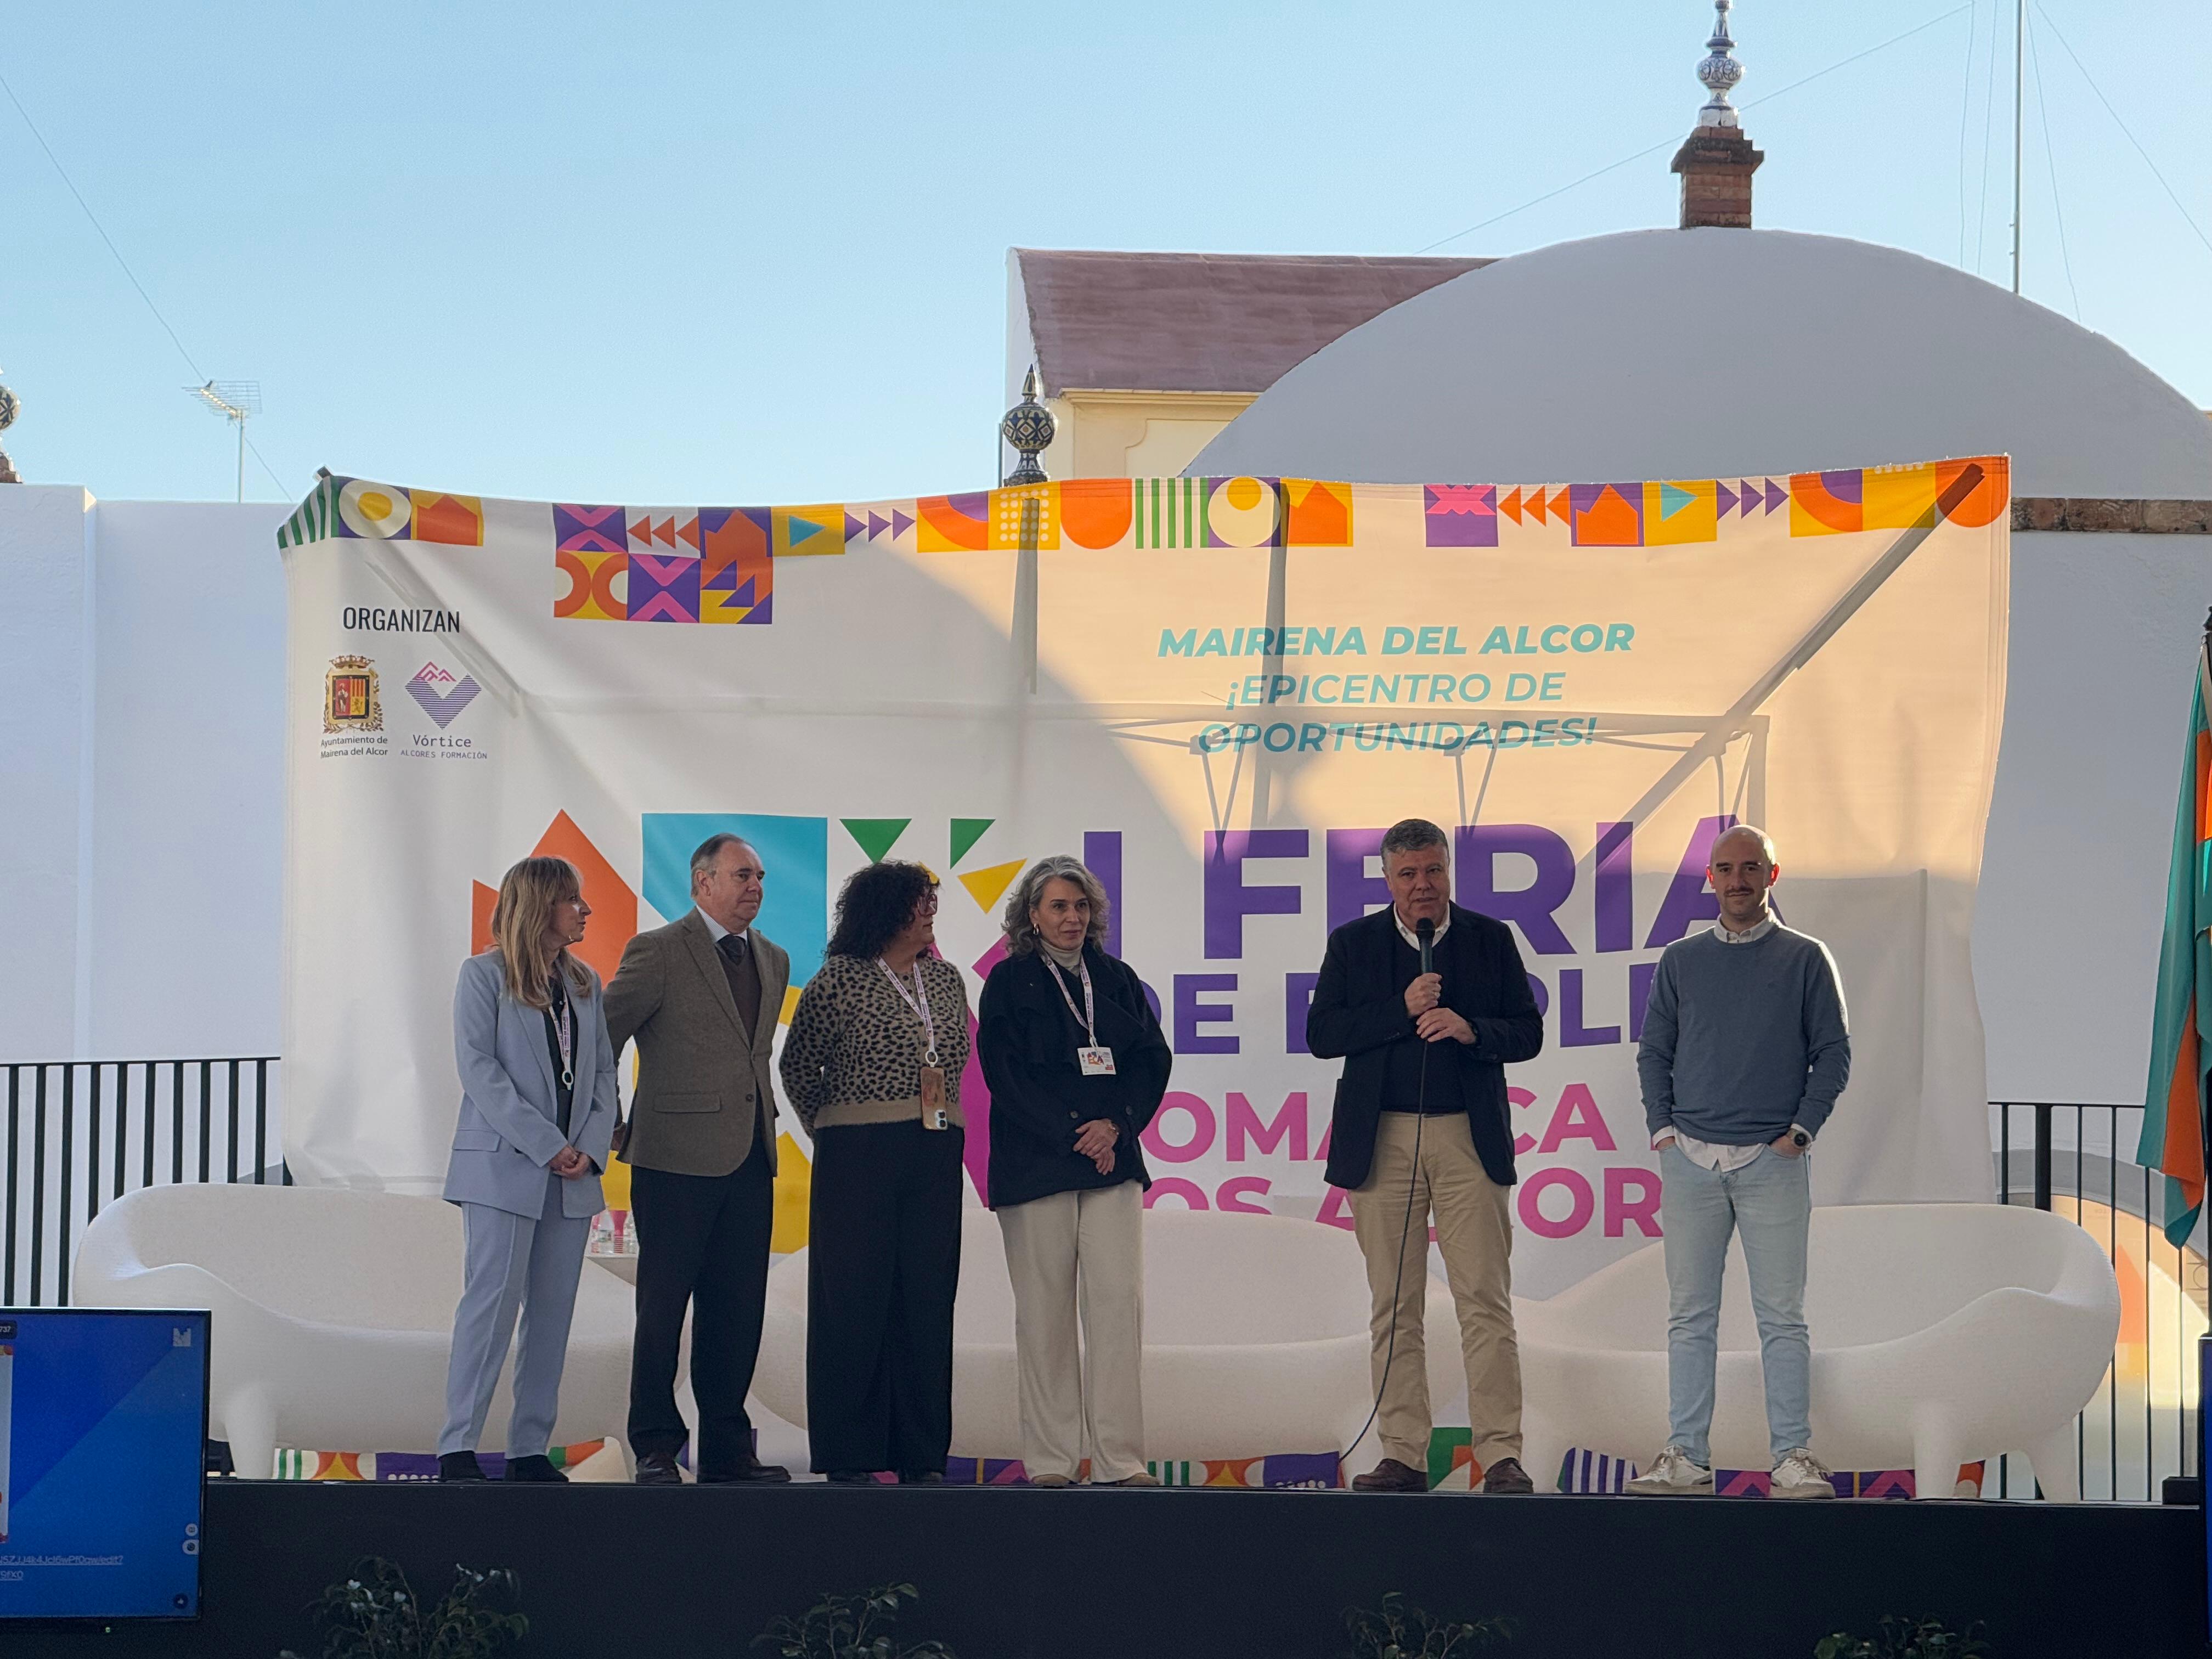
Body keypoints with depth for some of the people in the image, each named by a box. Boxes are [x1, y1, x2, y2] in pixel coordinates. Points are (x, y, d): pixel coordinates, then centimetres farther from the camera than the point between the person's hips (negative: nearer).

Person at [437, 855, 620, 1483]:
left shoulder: (585, 984, 15)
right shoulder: (484, 976, -1)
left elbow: (603, 1072, 13)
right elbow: (478, 1067, -10)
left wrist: (591, 1148, -5)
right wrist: (545, 1145, -15)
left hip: (572, 1174, 6)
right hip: (503, 1167, -6)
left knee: (553, 1312, 5)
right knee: (492, 1302, -9)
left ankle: (531, 1448, 9)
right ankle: (457, 1447, -6)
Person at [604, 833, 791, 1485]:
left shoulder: (772, 960, 15)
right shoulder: (658, 952, -6)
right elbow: (600, 1038, -3)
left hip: (749, 1161, 6)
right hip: (678, 1160, -6)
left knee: (738, 1311, 8)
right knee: (663, 1310, 1)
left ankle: (726, 1449, 15)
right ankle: (655, 1450, 7)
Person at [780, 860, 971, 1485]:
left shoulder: (945, 978, 13)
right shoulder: (839, 979, -2)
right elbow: (798, 1064, 6)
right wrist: (830, 1128, 9)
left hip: (936, 1152, 5)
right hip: (859, 1153, -5)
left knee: (929, 1298, 3)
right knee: (854, 1297, -3)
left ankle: (922, 1451, 8)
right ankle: (849, 1452, 1)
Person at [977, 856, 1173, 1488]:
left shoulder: (1118, 980, 15)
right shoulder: (1008, 983, 4)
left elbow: (1154, 1060, 9)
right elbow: (1005, 1073, -5)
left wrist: (1116, 1124, -8)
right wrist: (1072, 1136, -11)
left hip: (1112, 1160, 3)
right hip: (1035, 1163, -3)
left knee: (1119, 1300, -6)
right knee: (1045, 1310, -2)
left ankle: (1120, 1457, -5)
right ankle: (1050, 1458, 3)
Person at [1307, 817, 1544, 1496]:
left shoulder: (1491, 939, 8)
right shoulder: (1353, 944, 9)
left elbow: (1528, 1033, 5)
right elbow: (1321, 1034, 0)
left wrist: (1471, 1030, -14)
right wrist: (1403, 1008, -10)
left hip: (1469, 1138, -1)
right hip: (1382, 1140, 1)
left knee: (1486, 1301, -5)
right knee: (1393, 1307, 3)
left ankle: (1501, 1456, -5)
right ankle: (1403, 1455, 7)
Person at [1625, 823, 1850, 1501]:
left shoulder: (1804, 959, 5)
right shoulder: (1680, 961, 12)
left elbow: (1833, 1052, 4)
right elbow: (1653, 1051, 15)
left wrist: (1801, 1130, -5)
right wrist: (1662, 1127, 3)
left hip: (1773, 1160, -2)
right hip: (1690, 1159, 2)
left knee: (1781, 1315, -2)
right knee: (1690, 1316, 3)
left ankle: (1794, 1456, 0)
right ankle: (1686, 1457, 5)